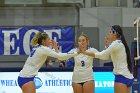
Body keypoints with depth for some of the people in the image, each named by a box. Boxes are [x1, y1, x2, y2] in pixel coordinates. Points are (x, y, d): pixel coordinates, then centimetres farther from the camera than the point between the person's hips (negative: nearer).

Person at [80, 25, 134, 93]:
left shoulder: (116, 43, -10)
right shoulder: (120, 43, 17)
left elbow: (102, 55, -12)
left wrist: (85, 52, -7)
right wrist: (107, 44, 19)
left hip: (121, 77, -9)